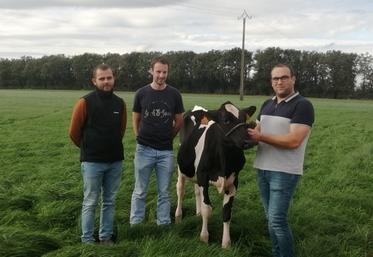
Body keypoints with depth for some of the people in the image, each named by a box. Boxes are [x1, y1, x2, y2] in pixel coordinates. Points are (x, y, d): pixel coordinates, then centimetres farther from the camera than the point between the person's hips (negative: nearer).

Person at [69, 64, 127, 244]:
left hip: (115, 161, 4)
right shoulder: (85, 102, -10)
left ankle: (106, 236, 23)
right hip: (92, 162, -4)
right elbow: (74, 132, -1)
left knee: (110, 201, 11)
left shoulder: (120, 103, 3)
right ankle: (87, 239, 15)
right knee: (90, 202, 3)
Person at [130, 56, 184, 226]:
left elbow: (179, 121, 11)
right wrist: (141, 137, 7)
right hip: (144, 149, 0)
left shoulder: (174, 94, 1)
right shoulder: (141, 93, 0)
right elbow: (135, 119, 10)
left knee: (164, 193, 8)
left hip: (166, 151, 1)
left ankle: (164, 224, 18)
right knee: (140, 192, 6)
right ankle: (135, 225, 16)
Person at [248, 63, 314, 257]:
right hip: (262, 169, 7)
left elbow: (293, 141, -20)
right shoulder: (267, 105, 13)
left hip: (285, 172, -7)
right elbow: (257, 132, 14)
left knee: (277, 220, -9)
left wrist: (261, 137, -19)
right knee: (271, 219, 14)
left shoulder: (303, 105, -11)